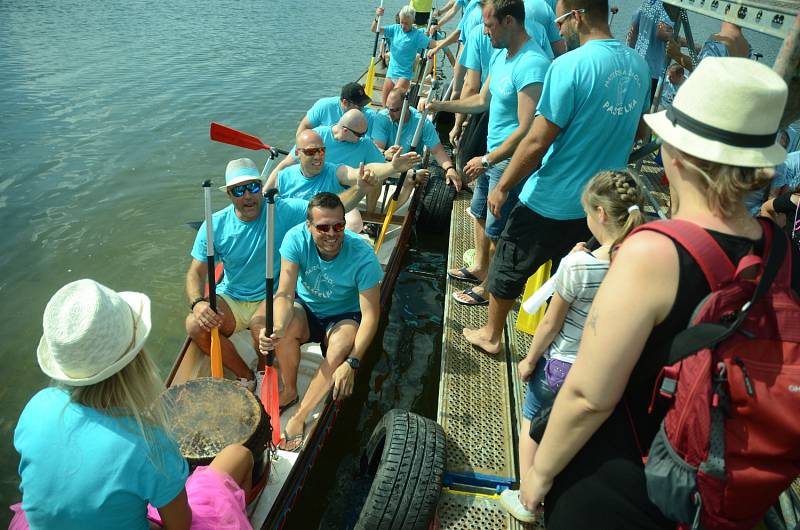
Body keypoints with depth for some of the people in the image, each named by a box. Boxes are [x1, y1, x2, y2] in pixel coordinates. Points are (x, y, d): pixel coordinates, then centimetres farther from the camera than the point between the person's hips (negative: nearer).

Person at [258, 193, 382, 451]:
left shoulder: (363, 255, -27)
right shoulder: (297, 239, -22)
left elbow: (370, 315, -27)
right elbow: (285, 294, -26)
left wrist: (352, 363, -39)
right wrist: (277, 329, -48)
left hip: (344, 317, -2)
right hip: (306, 308, 2)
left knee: (343, 346, -33)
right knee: (286, 325, -30)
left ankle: (300, 417, -18)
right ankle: (290, 390, -3)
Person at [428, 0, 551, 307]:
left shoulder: (531, 65, -25)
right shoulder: (500, 55, 5)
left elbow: (526, 130, -28)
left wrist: (486, 161, -23)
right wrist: (440, 105, 12)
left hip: (511, 161, -10)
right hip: (493, 154, 10)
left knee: (496, 230, 5)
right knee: (480, 213, 23)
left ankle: (488, 288, 25)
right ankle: (480, 268, 44)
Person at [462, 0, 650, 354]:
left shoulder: (570, 65, -21)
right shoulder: (638, 65, 2)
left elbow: (537, 142, -21)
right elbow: (639, 131, 16)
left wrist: (502, 187, -9)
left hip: (550, 202, -6)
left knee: (507, 270, 15)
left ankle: (491, 336, 33)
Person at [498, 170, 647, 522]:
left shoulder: (577, 265, -28)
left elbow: (550, 324, -16)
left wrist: (529, 360, -1)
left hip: (562, 364, -5)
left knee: (532, 420, 21)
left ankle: (526, 500, 31)